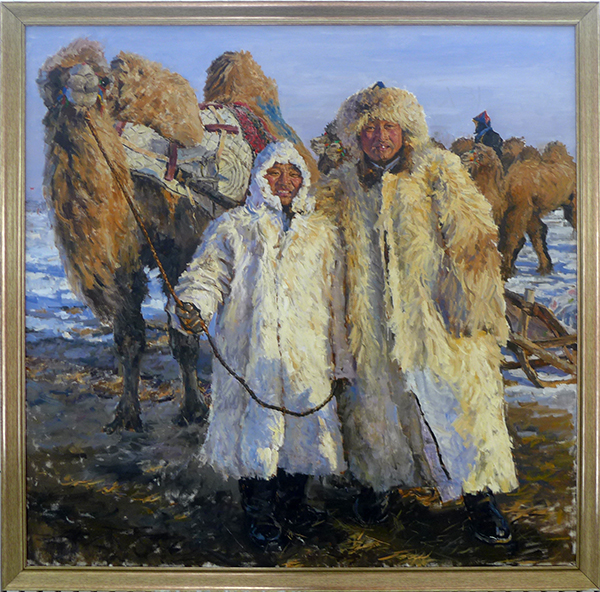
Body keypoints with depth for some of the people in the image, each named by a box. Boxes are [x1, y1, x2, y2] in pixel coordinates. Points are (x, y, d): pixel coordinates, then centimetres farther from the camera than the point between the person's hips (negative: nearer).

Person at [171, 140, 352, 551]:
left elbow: (335, 300, 17)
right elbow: (209, 271, -2)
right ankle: (261, 516, 18)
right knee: (256, 428, 0)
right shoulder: (234, 228, 9)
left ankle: (292, 503, 29)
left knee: (304, 424, 7)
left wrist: (339, 358, 15)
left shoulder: (322, 232, 16)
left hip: (308, 354, 3)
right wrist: (194, 303, -25)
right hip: (251, 353, -2)